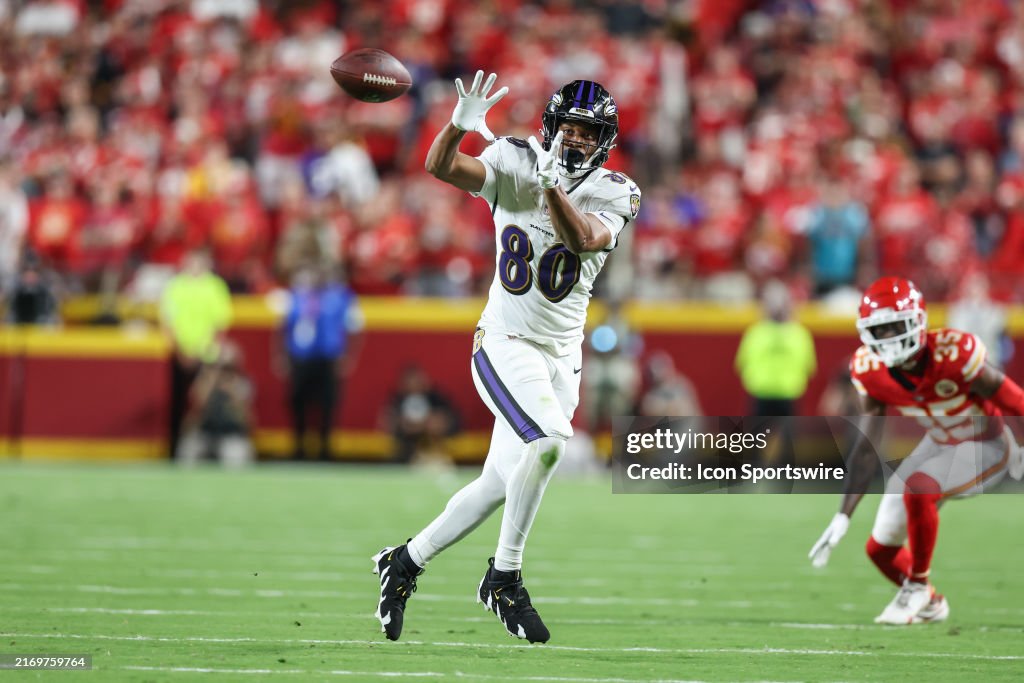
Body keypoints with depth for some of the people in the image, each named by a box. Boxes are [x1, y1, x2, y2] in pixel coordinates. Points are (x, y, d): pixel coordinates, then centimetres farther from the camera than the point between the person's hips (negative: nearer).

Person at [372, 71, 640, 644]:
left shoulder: (614, 193, -4)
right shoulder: (516, 166, -6)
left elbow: (584, 241, -23)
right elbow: (440, 167, -20)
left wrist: (551, 186, -38)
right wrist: (459, 127, -40)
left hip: (563, 356, 4)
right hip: (507, 344, -4)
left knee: (501, 485, 6)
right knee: (548, 441, -27)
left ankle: (406, 563, 25)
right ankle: (504, 578, -14)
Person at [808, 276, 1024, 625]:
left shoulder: (952, 355, -33)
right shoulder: (870, 371, -16)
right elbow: (867, 447, -10)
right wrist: (842, 517, -14)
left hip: (987, 446, -6)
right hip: (940, 443, 6)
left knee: (917, 488, -33)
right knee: (881, 549, 3)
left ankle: (917, 588, -12)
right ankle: (931, 604, 31)